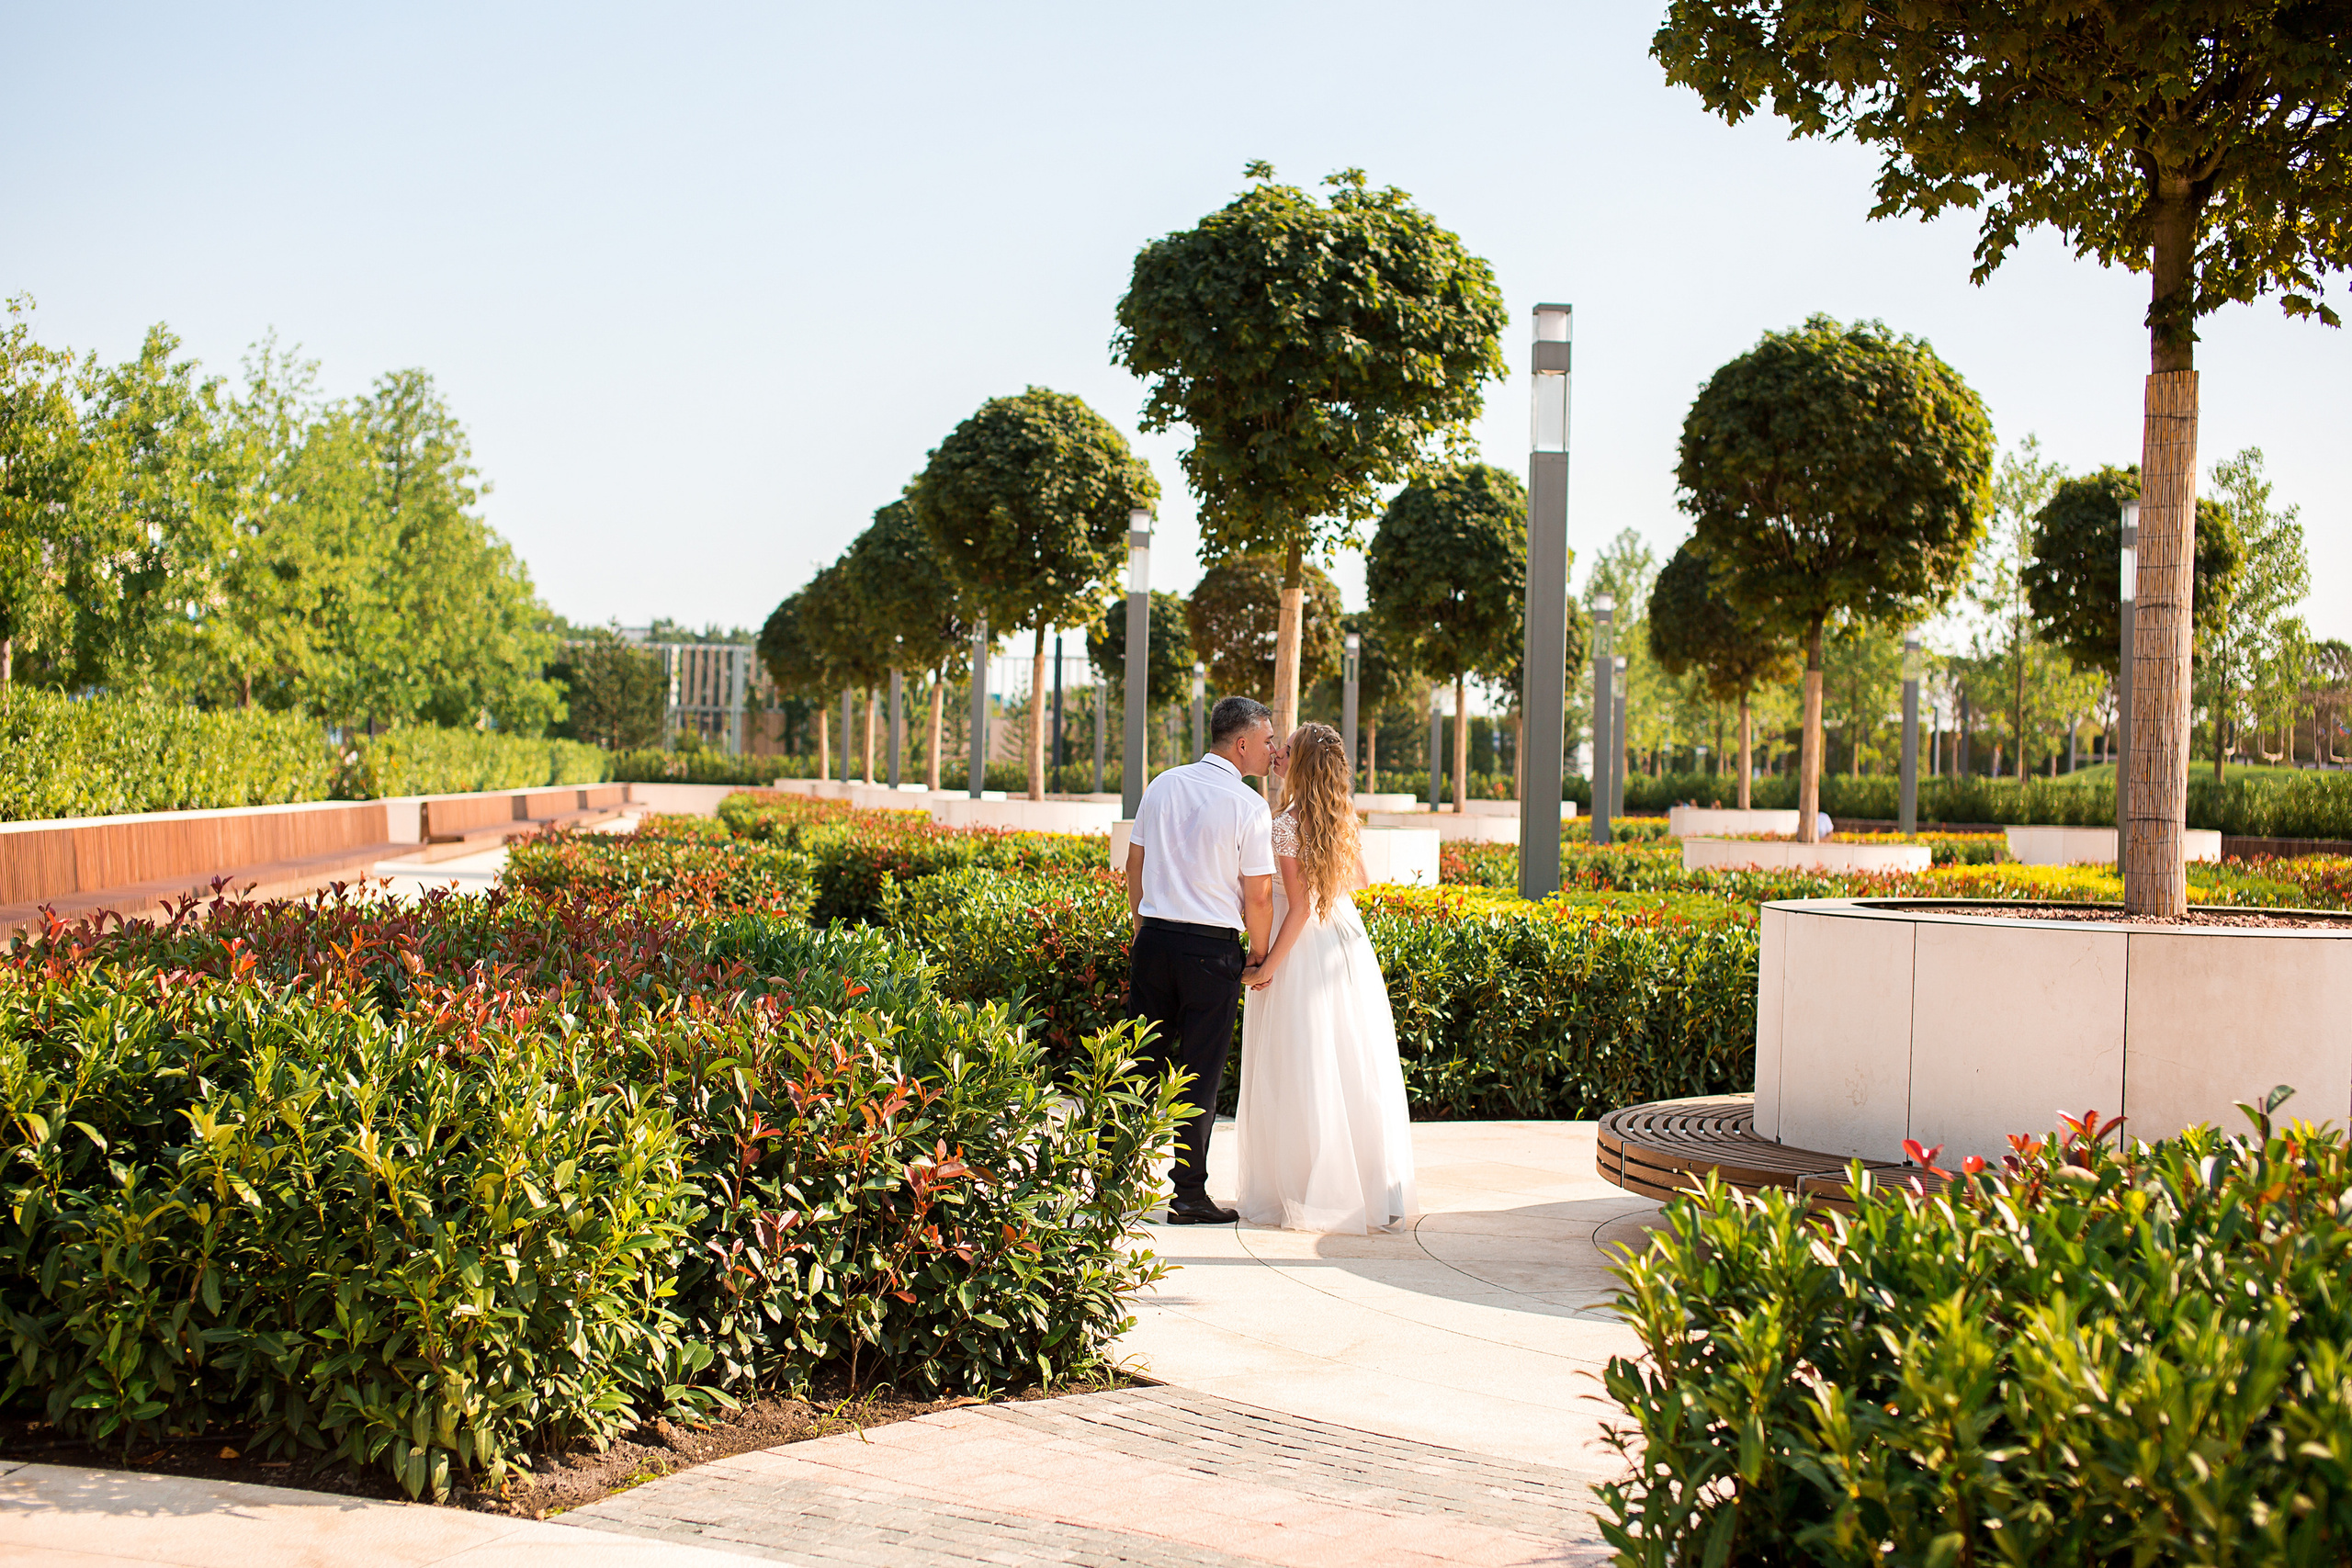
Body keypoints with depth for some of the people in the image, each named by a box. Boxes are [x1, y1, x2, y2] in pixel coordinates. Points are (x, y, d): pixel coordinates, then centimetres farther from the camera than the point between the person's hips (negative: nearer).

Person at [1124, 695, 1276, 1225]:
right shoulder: (1248, 805, -10)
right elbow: (1258, 897, -9)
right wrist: (1258, 956, 5)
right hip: (1213, 948, -5)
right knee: (1200, 1073, 3)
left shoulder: (1162, 786, 6)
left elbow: (1135, 862, 13)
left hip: (1154, 938, 5)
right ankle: (1188, 1194, 8)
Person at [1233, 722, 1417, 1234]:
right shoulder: (1345, 819, 3)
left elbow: (1299, 908, -18)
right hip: (1349, 944, 7)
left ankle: (1300, 1195, 6)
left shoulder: (1287, 827, -16)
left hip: (1302, 952, -7)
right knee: (1356, 1071, 12)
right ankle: (1375, 1191, 15)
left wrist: (1266, 968, -13)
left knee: (1298, 1077, 1)